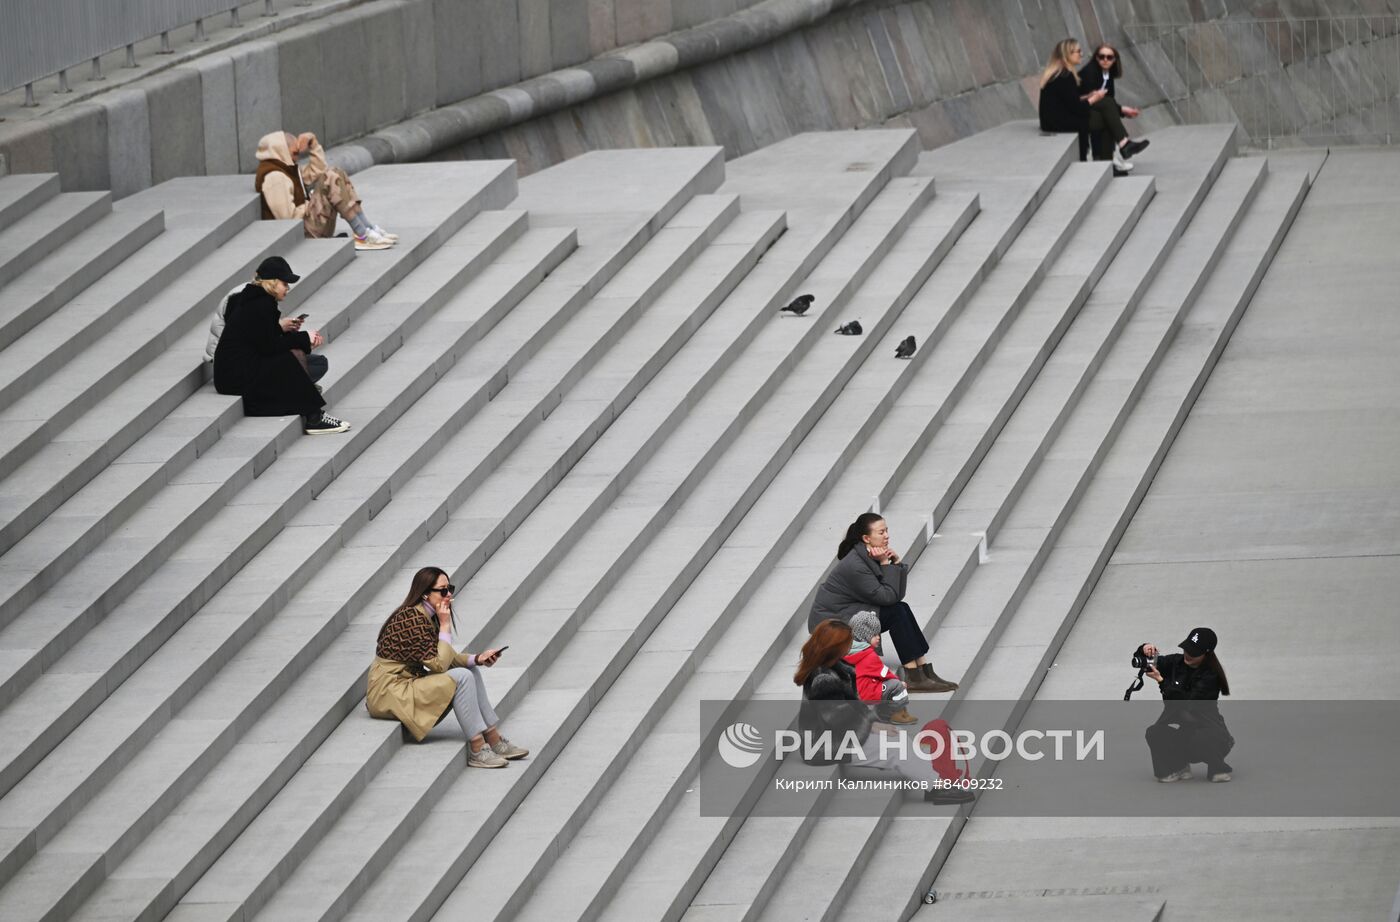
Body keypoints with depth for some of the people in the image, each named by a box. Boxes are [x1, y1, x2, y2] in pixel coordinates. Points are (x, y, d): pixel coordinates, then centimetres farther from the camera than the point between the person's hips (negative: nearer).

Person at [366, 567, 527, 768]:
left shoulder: (427, 616, 9)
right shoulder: (413, 619, -22)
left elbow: (443, 658, 14)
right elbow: (438, 665, -21)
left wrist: (477, 659, 0)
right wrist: (445, 625, -15)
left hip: (407, 684, 10)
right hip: (389, 693, -10)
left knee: (470, 670, 6)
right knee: (461, 678, -20)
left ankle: (494, 741, 5)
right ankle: (477, 750, -17)